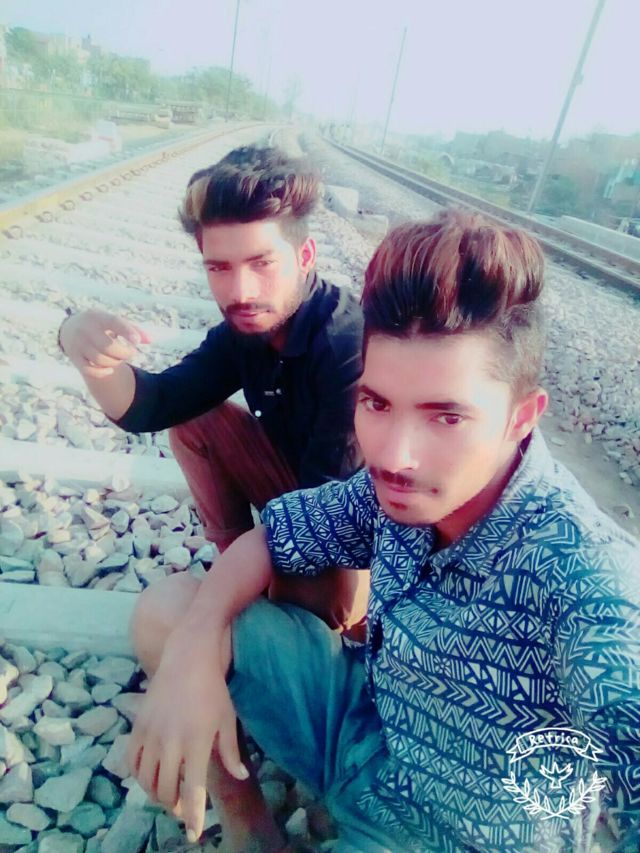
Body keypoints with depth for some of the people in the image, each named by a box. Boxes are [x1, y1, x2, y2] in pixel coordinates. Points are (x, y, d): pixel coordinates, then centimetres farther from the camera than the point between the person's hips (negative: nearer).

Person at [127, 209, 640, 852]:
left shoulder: (582, 577, -34)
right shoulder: (399, 485, -17)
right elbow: (272, 536, -5)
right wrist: (197, 642, -20)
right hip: (363, 715, 5)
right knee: (164, 609, 1)